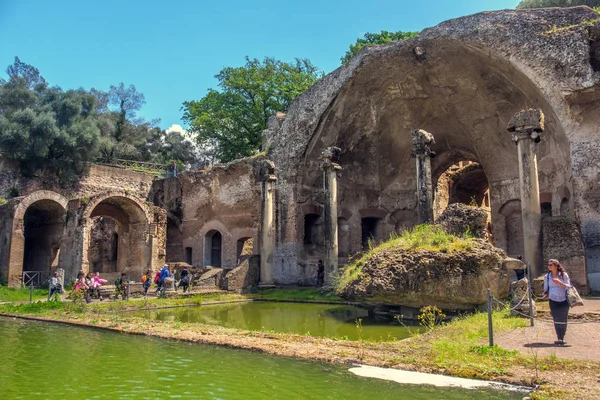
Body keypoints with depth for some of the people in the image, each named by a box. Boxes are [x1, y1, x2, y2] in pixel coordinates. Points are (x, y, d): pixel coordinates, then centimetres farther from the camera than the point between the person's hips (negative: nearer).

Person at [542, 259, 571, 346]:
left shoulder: (564, 275, -3)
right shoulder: (547, 276, 3)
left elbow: (568, 287, -5)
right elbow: (546, 288, 10)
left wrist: (560, 282, -21)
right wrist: (545, 293, -11)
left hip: (564, 301, -1)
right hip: (553, 301, 1)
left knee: (563, 320, 2)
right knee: (556, 320, -3)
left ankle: (562, 338, 13)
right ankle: (559, 338, 2)